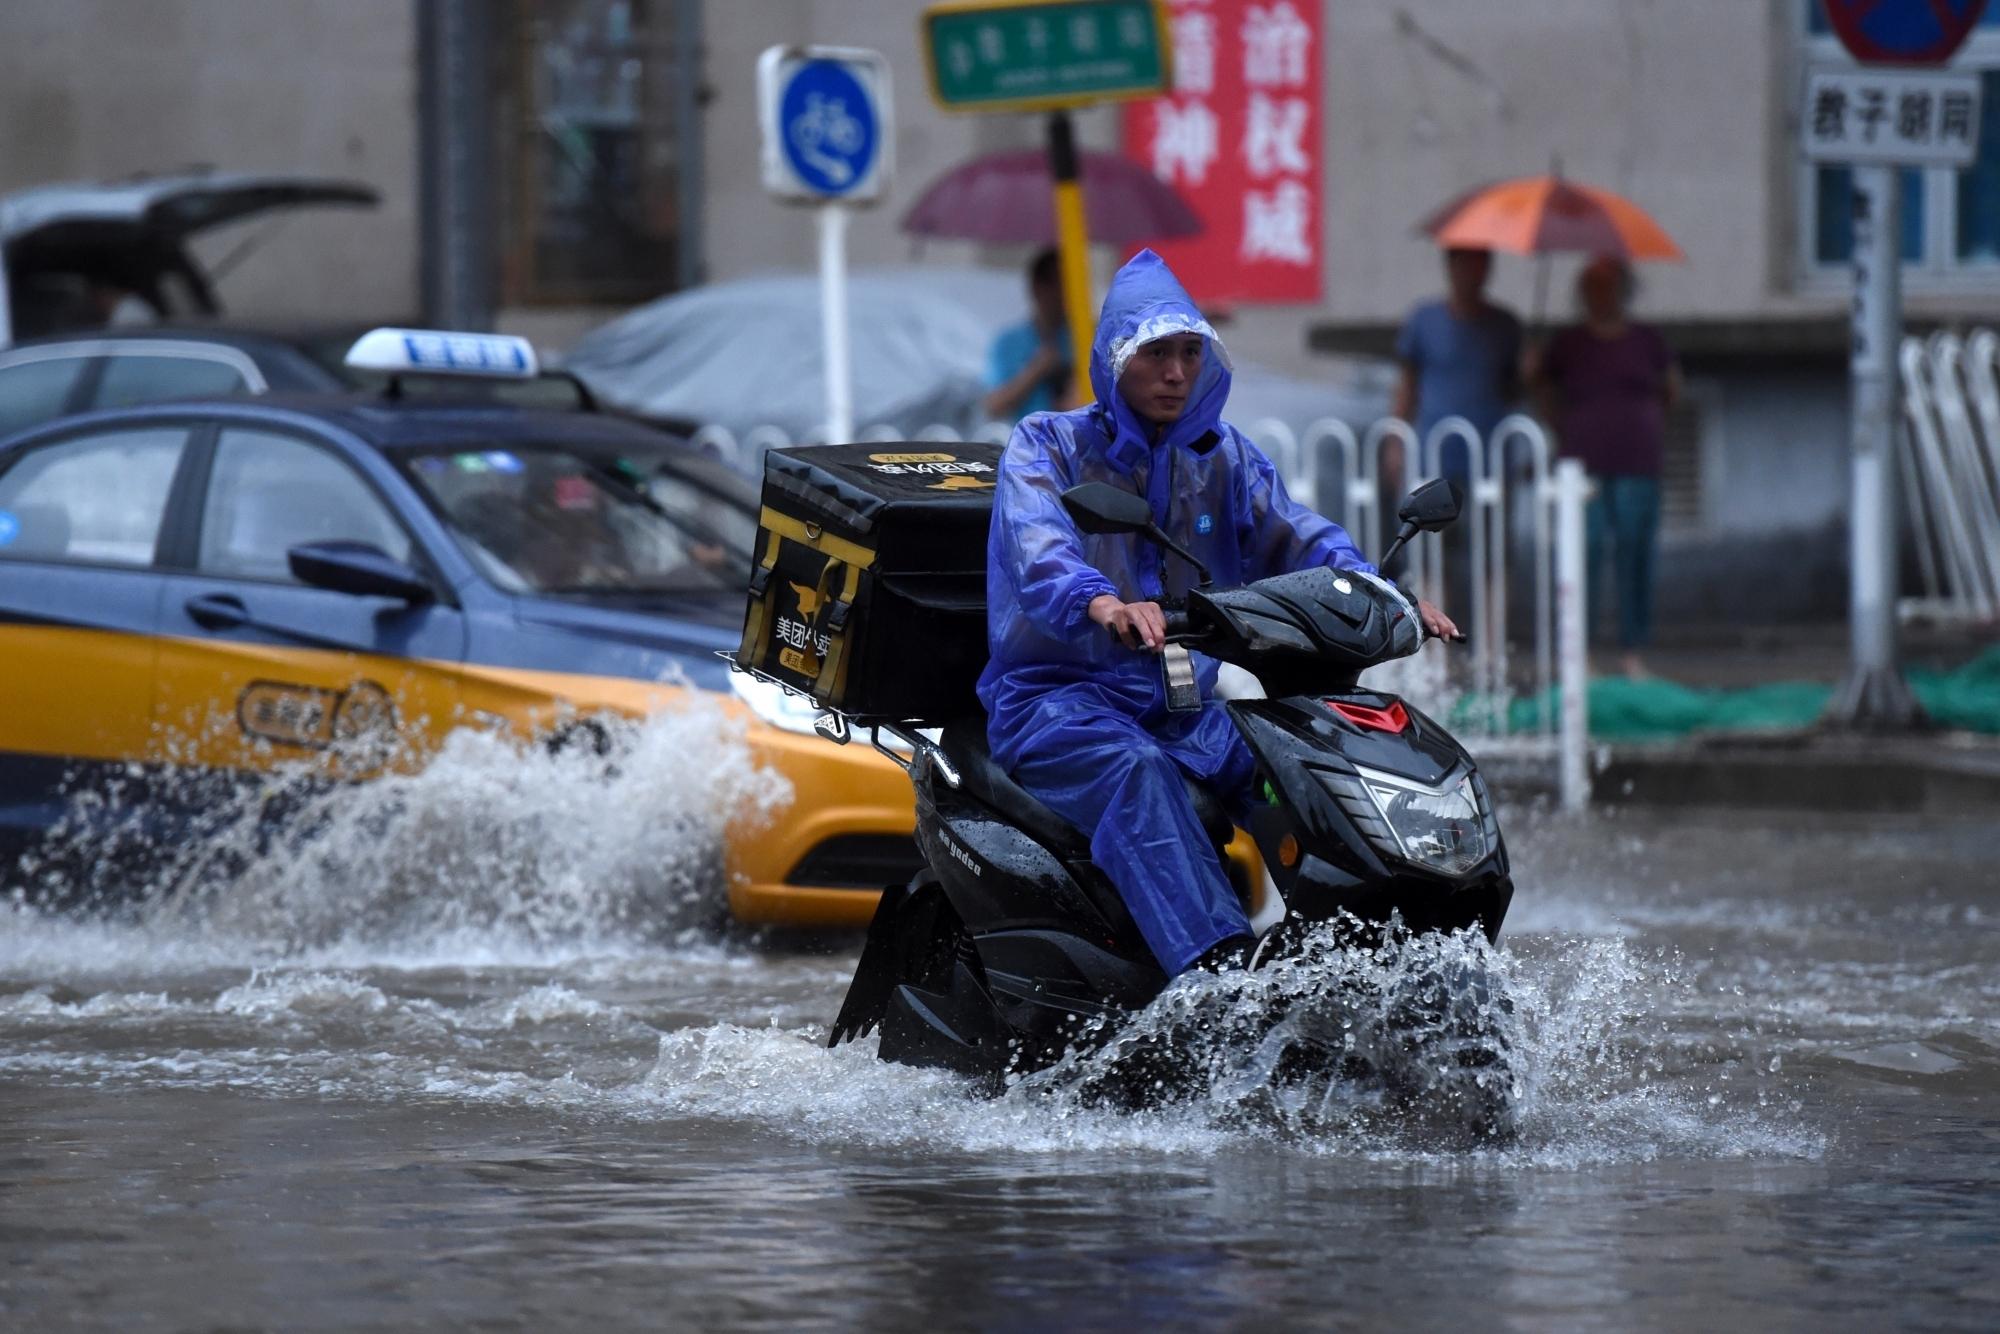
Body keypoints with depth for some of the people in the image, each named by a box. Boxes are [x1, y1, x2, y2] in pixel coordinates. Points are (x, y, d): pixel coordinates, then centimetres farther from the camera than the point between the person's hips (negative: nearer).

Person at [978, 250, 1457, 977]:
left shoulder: (1223, 457, 15)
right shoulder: (1047, 446, -1)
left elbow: (1295, 535, -1)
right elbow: (1037, 547, -22)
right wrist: (1104, 604, -44)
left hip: (1185, 708, 5)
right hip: (1055, 697, -5)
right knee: (1136, 771, -36)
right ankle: (1215, 961, -54)